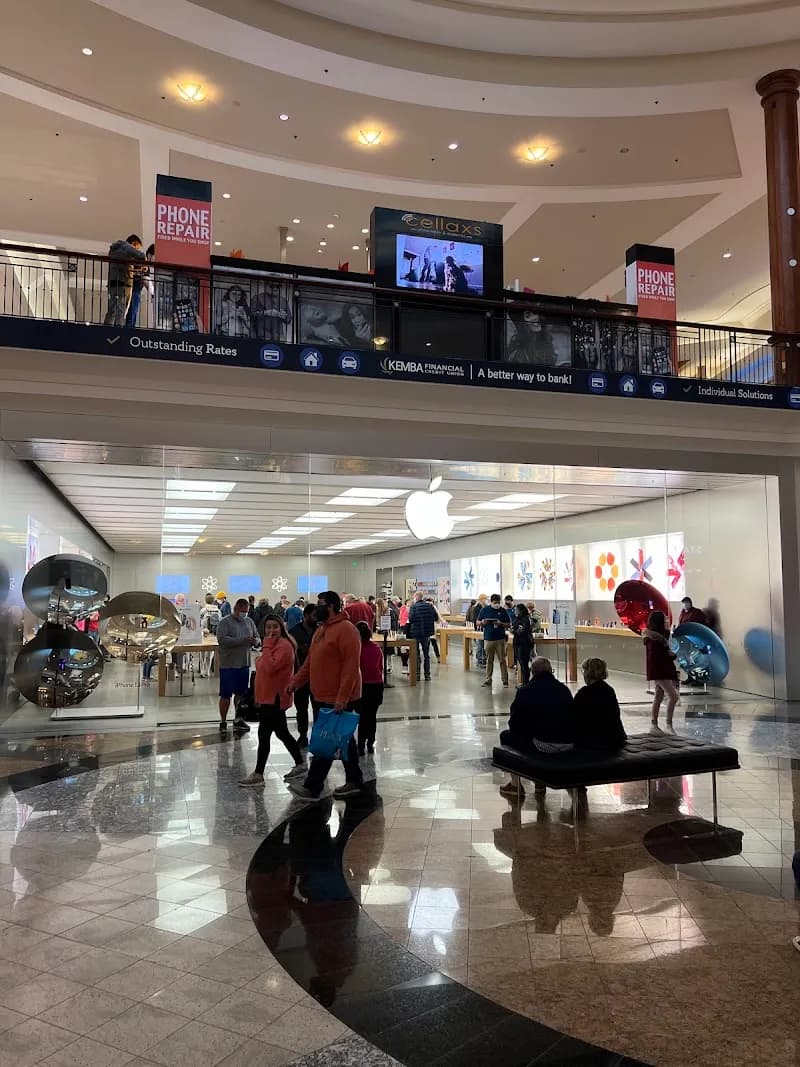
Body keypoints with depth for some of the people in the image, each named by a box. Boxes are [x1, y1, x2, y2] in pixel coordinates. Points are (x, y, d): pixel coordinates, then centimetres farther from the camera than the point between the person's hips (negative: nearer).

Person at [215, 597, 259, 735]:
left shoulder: (249, 621, 10)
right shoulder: (225, 622, -8)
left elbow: (257, 637, 15)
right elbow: (221, 639, -21)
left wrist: (255, 641, -10)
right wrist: (242, 640, -25)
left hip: (244, 664, 5)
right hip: (228, 665, -5)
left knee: (241, 693, 13)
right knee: (226, 695, 1)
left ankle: (238, 720, 26)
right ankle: (223, 722, 13)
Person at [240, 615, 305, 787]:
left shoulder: (284, 645, -16)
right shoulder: (273, 645, 16)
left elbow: (269, 667, -29)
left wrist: (266, 646, -22)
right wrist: (259, 697, 18)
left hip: (275, 698, -11)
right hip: (269, 697, 11)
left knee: (263, 735, -5)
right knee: (282, 733, 16)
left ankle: (258, 775, 3)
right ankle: (300, 765, 26)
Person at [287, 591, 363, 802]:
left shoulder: (346, 630, -17)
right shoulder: (322, 629, 14)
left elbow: (351, 666, -23)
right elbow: (311, 660, 19)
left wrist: (342, 698, -25)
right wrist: (296, 681, 9)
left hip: (338, 700, -10)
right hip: (325, 696, 10)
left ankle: (312, 788, 2)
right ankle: (354, 782, 25)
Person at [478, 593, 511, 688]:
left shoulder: (503, 611, 4)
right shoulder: (484, 610, 6)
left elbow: (509, 624, 6)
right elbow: (478, 623, 11)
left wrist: (501, 623, -13)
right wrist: (482, 622, -11)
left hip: (500, 639, -1)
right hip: (488, 639, 1)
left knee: (502, 660, -2)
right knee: (489, 660, 8)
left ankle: (505, 680, 2)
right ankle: (488, 679, 15)